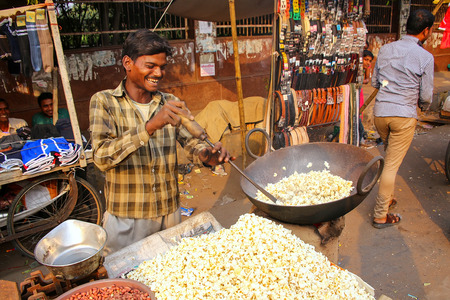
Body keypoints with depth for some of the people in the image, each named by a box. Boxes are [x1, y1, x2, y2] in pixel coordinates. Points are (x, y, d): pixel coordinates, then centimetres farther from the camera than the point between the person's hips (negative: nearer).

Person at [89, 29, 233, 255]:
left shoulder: (170, 104, 2)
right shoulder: (104, 102, -8)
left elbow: (191, 142, 2)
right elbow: (102, 157, -21)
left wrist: (208, 155, -21)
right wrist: (150, 126, -34)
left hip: (169, 213, 4)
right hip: (125, 219, -3)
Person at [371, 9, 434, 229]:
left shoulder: (385, 50, 5)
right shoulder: (425, 57, -7)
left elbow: (375, 82, 12)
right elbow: (426, 95, -3)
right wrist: (423, 107, 18)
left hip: (380, 112, 5)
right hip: (404, 115, -5)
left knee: (390, 158, 26)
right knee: (392, 165, 2)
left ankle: (387, 198, 37)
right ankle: (380, 215, 11)